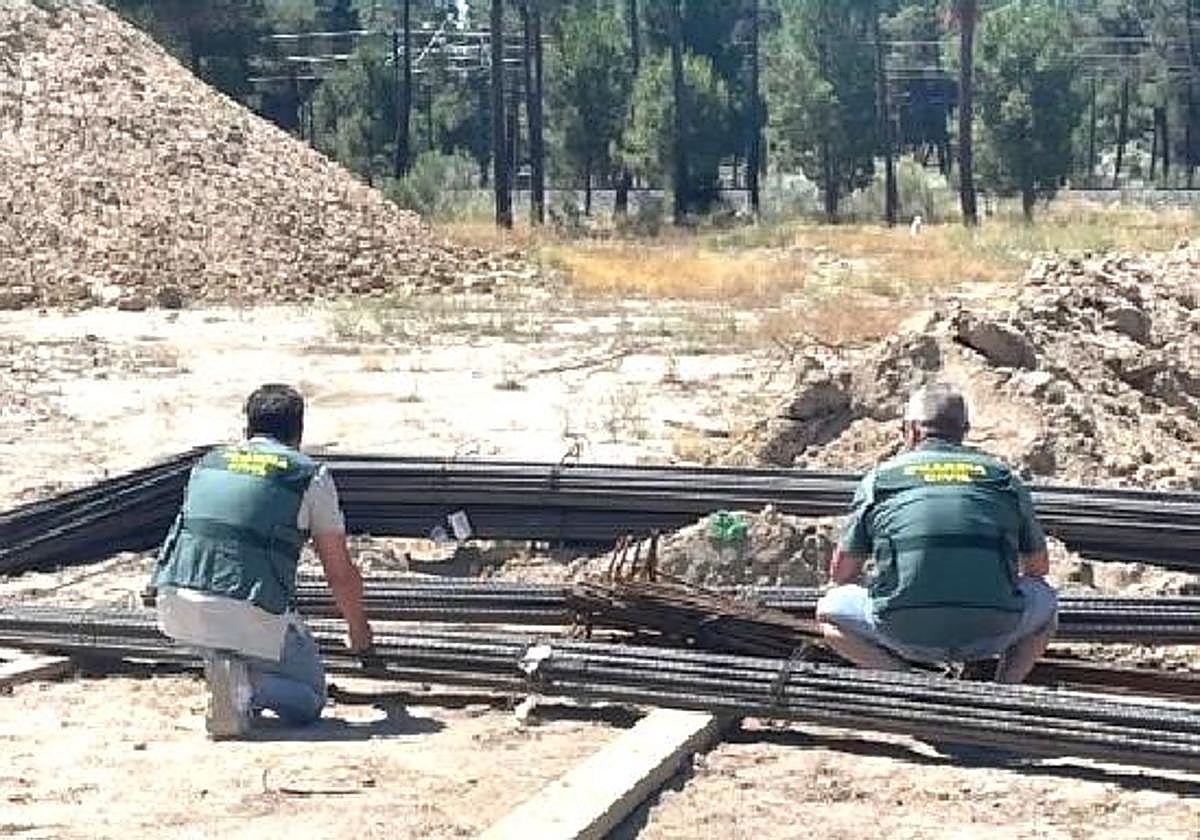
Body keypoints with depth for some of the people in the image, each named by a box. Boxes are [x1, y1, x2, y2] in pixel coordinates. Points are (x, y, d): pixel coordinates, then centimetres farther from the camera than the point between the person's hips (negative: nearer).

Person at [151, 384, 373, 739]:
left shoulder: (207, 463, 23)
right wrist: (359, 629, 39)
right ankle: (247, 686, -15)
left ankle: (218, 662, 11)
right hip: (248, 615, -4)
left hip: (175, 608, 4)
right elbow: (341, 574, 18)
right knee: (307, 700, 14)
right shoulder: (311, 476, 11)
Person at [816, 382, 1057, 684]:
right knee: (1044, 600, 32)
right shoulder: (1003, 477, 17)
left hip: (908, 635, -1)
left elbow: (841, 573, 21)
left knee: (829, 611, 24)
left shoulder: (879, 478, 14)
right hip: (989, 634, 2)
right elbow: (1038, 566, 28)